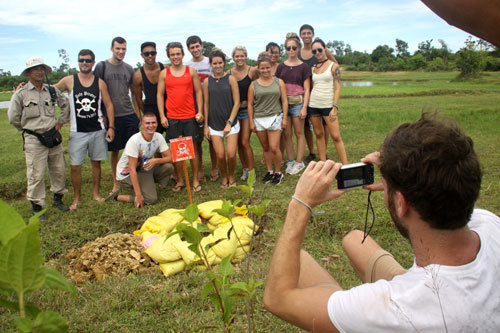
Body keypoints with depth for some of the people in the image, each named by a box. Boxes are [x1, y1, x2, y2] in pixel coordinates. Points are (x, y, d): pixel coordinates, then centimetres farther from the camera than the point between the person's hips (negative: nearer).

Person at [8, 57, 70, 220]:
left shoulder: (52, 91, 6)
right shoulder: (21, 93, -5)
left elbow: (66, 105, 20)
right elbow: (13, 117, 0)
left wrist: (60, 123, 14)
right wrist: (27, 128, 6)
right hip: (34, 140, -4)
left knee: (59, 170, 11)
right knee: (36, 175, -3)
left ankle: (57, 199, 30)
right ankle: (37, 207, 10)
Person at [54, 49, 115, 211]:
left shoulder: (100, 83, 2)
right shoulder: (69, 81, 0)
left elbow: (108, 105, 4)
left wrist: (111, 127, -2)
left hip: (97, 130, 1)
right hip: (77, 132, -1)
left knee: (96, 163, 11)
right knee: (75, 166, -1)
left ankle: (96, 193, 26)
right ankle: (77, 198, 14)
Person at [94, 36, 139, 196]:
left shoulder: (129, 69, 9)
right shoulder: (101, 67, -1)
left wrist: (137, 111, 11)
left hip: (130, 115, 3)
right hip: (112, 116, -2)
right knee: (114, 151, 6)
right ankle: (116, 184, 18)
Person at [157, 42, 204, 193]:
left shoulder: (191, 71, 5)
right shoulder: (164, 73, 6)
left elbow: (198, 92, 6)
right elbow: (160, 95, 7)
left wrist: (200, 112, -2)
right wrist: (162, 116, 0)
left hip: (190, 117, -1)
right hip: (172, 118, 1)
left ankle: (195, 180, 12)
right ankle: (179, 181, 15)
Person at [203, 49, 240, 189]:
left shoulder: (231, 79, 0)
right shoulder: (207, 81, 4)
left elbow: (237, 102, -2)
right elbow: (206, 104, 7)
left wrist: (229, 122, -8)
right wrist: (206, 125, 5)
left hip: (231, 123, -1)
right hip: (214, 124, 1)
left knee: (231, 154, -9)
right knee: (220, 155, -4)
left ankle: (231, 176, 18)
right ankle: (224, 178, 21)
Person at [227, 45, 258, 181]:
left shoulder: (253, 71, -5)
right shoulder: (229, 73, 3)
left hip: (247, 109, -3)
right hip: (233, 109, 3)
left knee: (245, 142, -8)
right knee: (239, 142, 8)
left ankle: (251, 171, 5)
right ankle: (245, 169, 23)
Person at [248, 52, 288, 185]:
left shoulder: (279, 82, 4)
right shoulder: (253, 85, 4)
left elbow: (284, 101, 4)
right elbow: (250, 104, 6)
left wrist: (284, 118, -1)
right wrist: (251, 122, 2)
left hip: (275, 117, -2)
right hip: (259, 119, 2)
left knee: (274, 148, -7)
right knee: (266, 148, 8)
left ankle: (278, 172, 10)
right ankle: (269, 171, 22)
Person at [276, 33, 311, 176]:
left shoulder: (303, 67, 1)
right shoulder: (281, 66, 8)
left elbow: (307, 89, -1)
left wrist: (304, 107, -9)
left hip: (298, 102, -3)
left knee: (299, 133, 3)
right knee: (287, 134, 6)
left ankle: (299, 162, 11)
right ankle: (290, 161, 18)